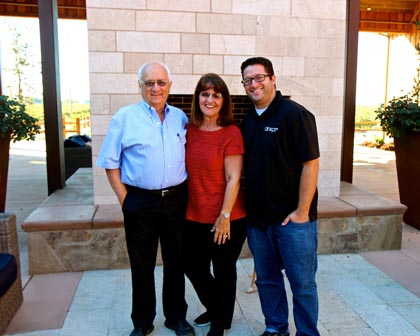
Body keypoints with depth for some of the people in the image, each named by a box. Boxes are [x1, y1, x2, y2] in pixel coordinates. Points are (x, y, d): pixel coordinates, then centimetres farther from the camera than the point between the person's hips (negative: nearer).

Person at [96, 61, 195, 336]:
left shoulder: (180, 118, 7)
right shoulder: (124, 117, -3)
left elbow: (190, 157, 14)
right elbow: (111, 163, -3)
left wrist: (186, 192, 4)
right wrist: (124, 199, -8)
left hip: (176, 200, 3)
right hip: (140, 203, -2)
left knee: (176, 263, 14)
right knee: (142, 266, 11)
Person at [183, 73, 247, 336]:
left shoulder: (231, 133, -13)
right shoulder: (189, 129, 3)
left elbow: (234, 179, -15)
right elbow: (186, 170, 10)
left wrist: (225, 216, -16)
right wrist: (184, 205, 8)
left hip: (227, 218, -6)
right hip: (195, 216, 6)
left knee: (223, 271, 12)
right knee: (193, 267, 18)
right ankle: (214, 309, 46)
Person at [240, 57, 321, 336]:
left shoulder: (295, 114, -11)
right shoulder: (247, 120, 9)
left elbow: (311, 163, -15)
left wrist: (302, 211, -16)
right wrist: (247, 205, 8)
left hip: (292, 217, -6)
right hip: (257, 216, 6)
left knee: (302, 283, 7)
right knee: (267, 279, 18)